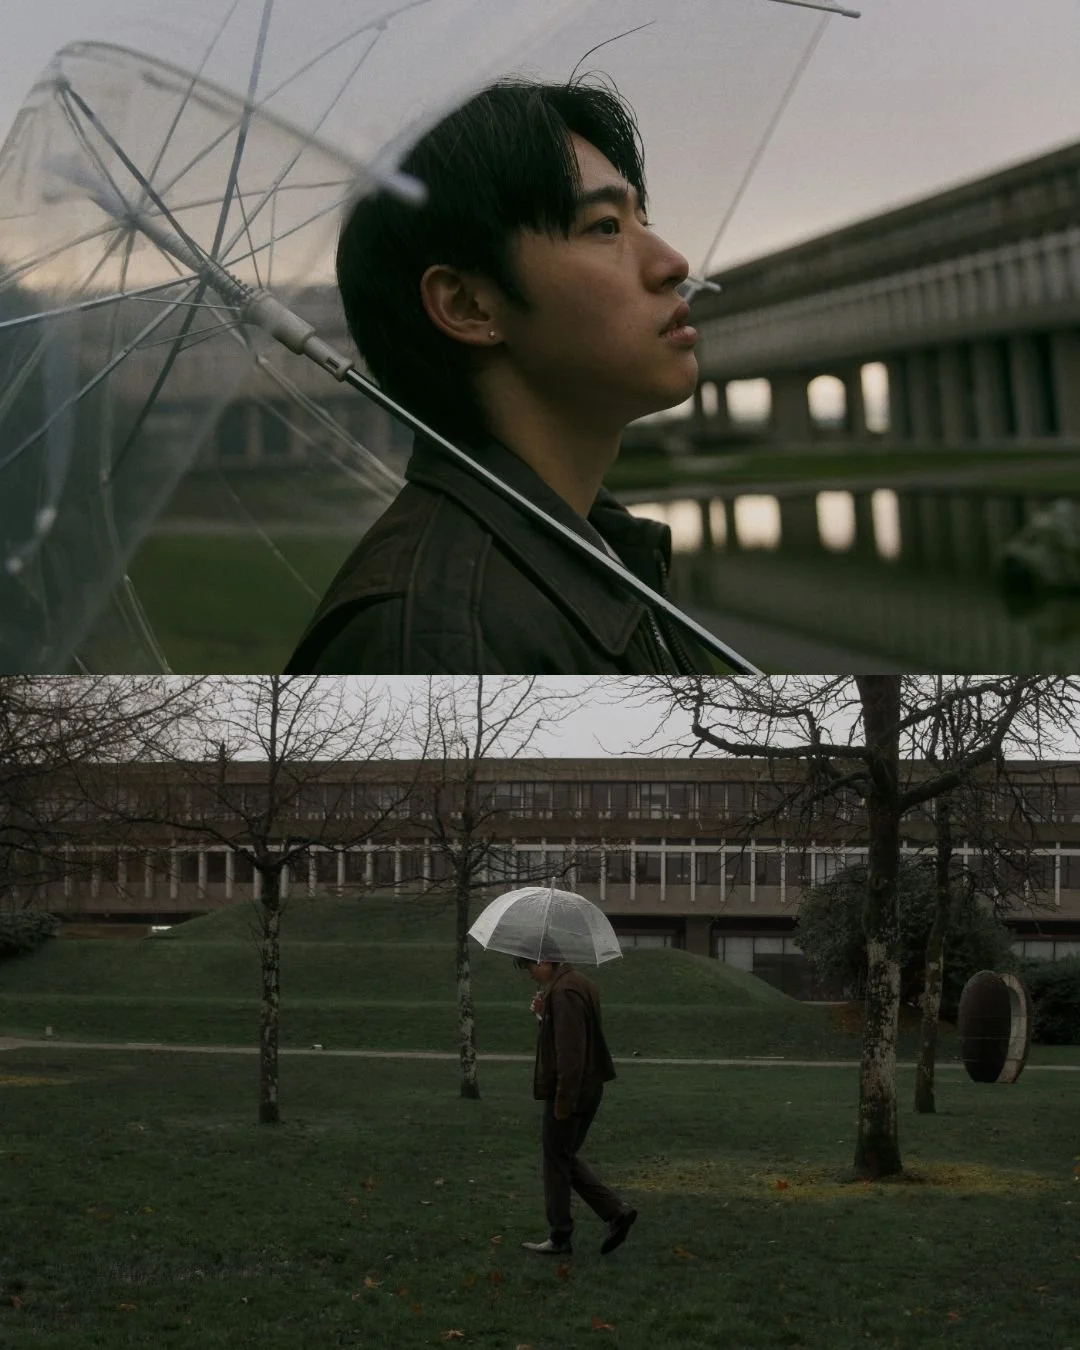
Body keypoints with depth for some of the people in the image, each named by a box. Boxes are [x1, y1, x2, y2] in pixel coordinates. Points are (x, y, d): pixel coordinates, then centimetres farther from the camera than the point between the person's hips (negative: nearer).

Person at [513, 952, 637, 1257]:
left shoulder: (563, 992, -20)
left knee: (556, 1162, 1)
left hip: (569, 1092, -10)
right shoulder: (581, 984, 12)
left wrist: (563, 1101, -21)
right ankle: (616, 1211, 11)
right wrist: (545, 1014, 7)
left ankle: (559, 1239, 10)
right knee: (567, 1157, 18)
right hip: (589, 1089, 10)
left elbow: (570, 1052, -24)